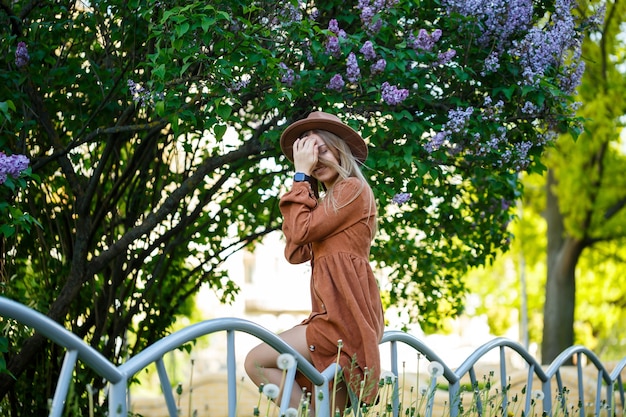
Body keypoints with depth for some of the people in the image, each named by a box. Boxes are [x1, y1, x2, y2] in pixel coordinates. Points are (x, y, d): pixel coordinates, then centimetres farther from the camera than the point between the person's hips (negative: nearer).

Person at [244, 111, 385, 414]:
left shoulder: (352, 189, -3)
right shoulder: (326, 202, 26)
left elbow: (300, 231, -12)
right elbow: (296, 252, 11)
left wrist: (301, 176, -1)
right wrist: (303, 180, 11)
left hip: (346, 312, -9)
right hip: (333, 312, 10)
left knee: (256, 362, -12)